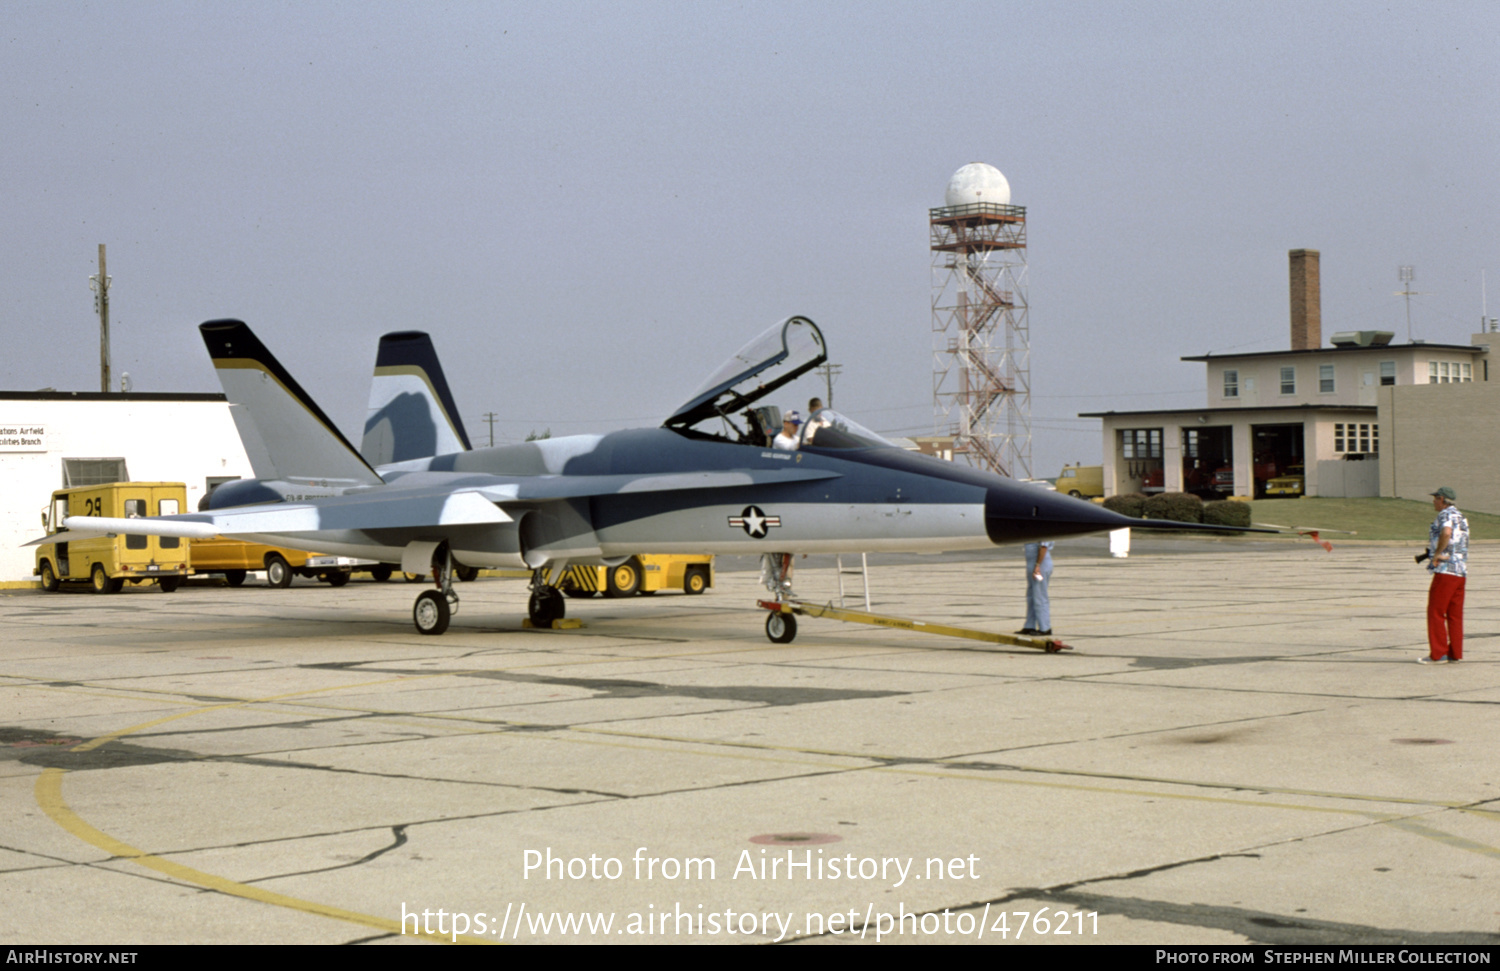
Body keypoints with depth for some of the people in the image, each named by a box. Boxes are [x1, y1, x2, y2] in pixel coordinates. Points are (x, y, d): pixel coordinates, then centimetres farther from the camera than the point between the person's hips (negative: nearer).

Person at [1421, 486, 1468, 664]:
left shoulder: (1446, 515, -8)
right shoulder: (1460, 517, 21)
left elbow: (1446, 532, -30)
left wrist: (1437, 554, -20)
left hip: (1445, 570, -9)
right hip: (1461, 571, 9)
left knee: (1435, 612, -4)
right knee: (1455, 614, 9)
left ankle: (1438, 654, -5)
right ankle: (1455, 653, 9)